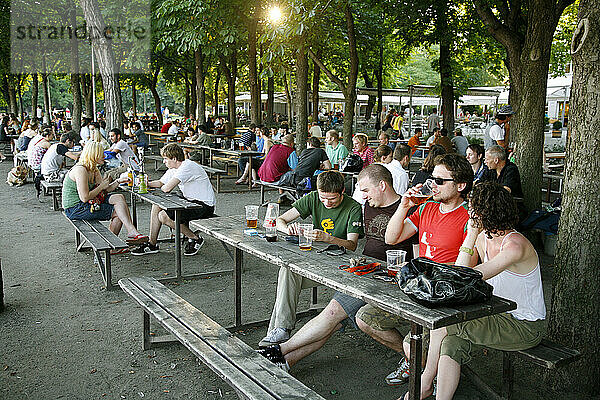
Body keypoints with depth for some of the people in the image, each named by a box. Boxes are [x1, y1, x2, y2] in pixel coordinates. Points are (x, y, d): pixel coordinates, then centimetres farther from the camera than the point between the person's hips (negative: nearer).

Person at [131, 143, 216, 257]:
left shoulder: (187, 166, -22)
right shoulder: (174, 169, 9)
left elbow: (167, 189, -27)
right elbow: (160, 183, 22)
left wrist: (162, 187, -3)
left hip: (204, 205, -10)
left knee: (163, 216, -18)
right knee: (157, 206, 7)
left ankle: (195, 239, -4)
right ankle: (152, 244, 12)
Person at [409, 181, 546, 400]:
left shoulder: (515, 246, -22)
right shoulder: (482, 237, 4)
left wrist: (471, 235, -21)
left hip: (525, 327, -7)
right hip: (497, 315, 8)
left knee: (441, 324, -16)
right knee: (450, 343, -19)